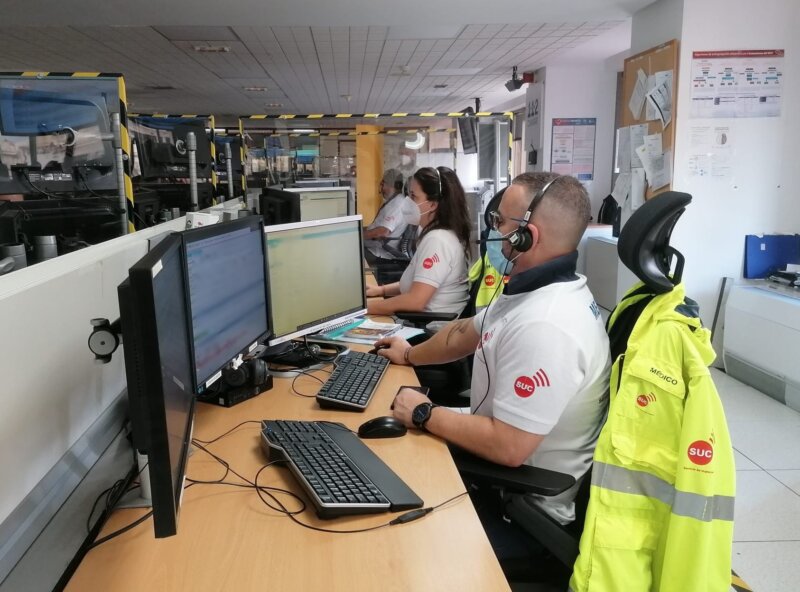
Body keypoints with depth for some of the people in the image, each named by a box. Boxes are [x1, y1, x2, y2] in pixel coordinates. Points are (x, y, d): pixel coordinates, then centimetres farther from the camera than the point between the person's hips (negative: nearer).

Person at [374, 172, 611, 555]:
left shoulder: (543, 326, -34)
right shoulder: (535, 290, 0)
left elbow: (507, 447, -33)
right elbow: (466, 333, 16)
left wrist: (424, 414, -19)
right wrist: (410, 356, 29)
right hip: (508, 477, 9)